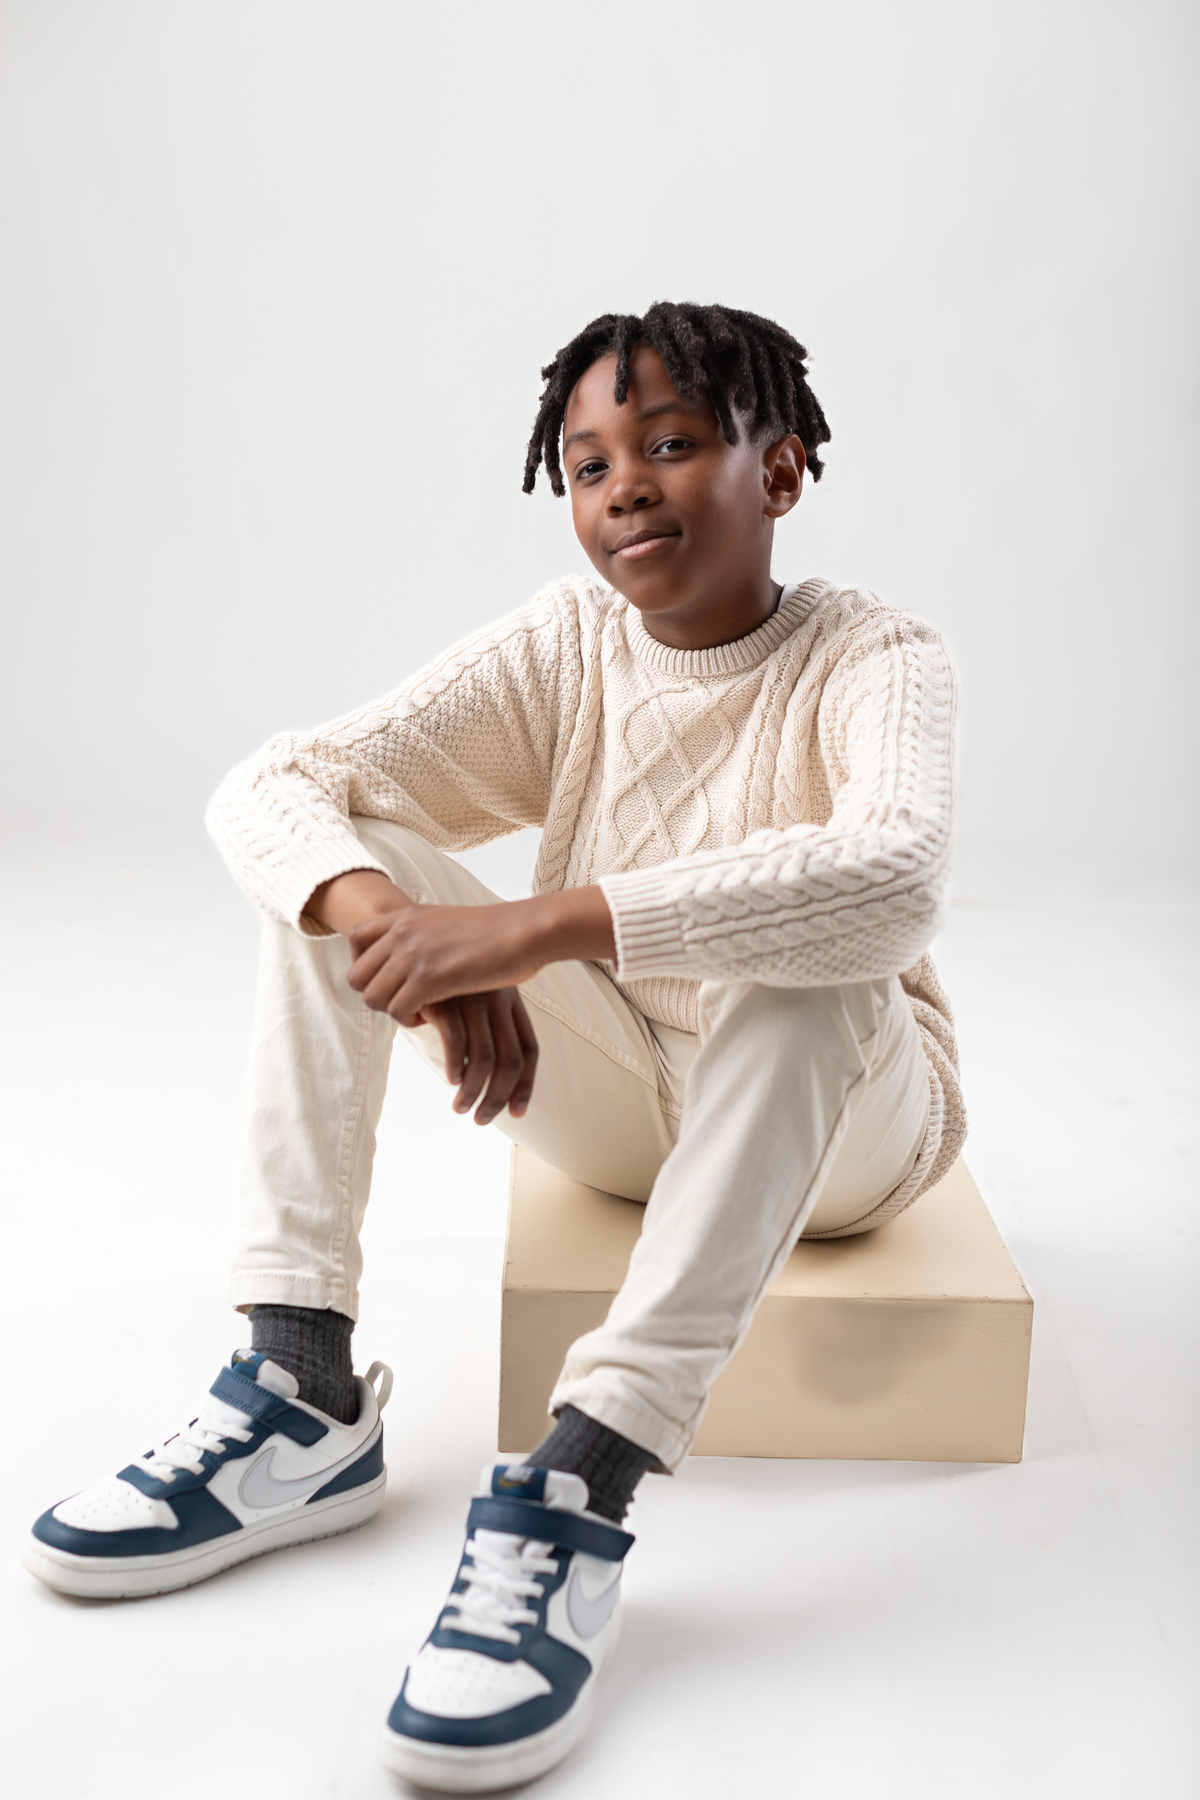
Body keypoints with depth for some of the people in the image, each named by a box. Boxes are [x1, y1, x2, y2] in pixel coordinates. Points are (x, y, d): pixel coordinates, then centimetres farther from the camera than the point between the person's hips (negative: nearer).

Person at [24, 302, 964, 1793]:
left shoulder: (873, 657, -17)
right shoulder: (567, 648, -7)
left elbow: (895, 876, -42)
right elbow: (264, 790, -17)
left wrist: (537, 927, -46)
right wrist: (412, 940, -39)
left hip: (842, 1114, -3)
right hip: (617, 1096, 4)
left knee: (807, 947, -36)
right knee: (345, 864, -13)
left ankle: (582, 1483, -37)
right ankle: (305, 1395, -20)